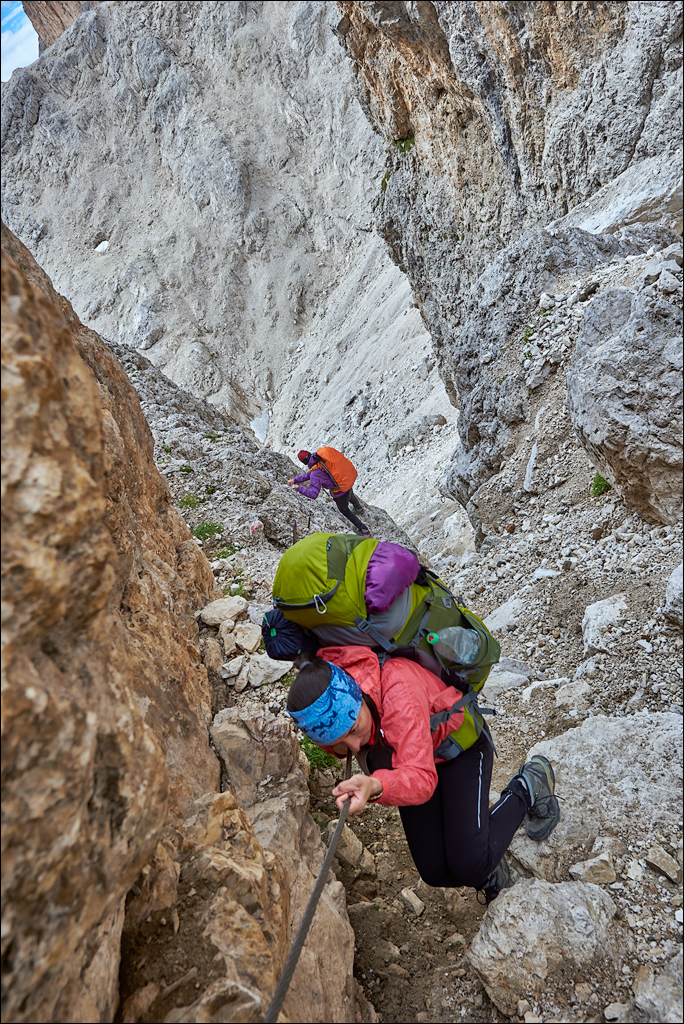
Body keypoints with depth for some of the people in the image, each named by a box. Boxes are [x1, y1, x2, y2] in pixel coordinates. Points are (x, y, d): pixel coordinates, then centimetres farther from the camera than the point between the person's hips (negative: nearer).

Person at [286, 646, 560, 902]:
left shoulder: (397, 690, -44)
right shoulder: (326, 709, -25)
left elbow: (422, 778, -46)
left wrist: (375, 786, -65)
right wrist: (338, 746, -23)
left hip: (461, 745, -5)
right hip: (414, 751, 5)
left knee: (469, 866, -14)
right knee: (436, 872, -2)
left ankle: (528, 788, 8)